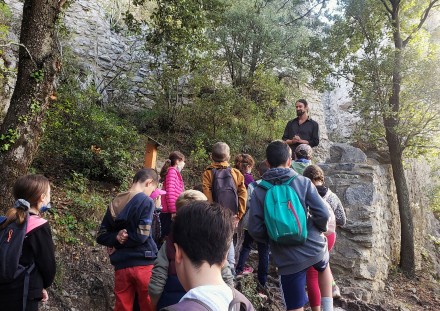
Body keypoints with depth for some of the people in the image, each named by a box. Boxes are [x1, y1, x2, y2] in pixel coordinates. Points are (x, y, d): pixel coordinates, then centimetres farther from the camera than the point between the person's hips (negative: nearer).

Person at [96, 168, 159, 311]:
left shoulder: (114, 203, 8)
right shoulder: (146, 201, -10)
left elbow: (101, 236, 11)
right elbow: (142, 235, -18)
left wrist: (117, 238, -5)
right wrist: (121, 238, -5)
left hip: (121, 266, 5)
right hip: (143, 264, -5)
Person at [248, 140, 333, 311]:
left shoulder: (259, 190, -6)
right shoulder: (303, 182, -7)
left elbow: (255, 229, -8)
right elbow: (323, 214, -11)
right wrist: (321, 229, 10)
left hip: (288, 259, -1)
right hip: (314, 247, 1)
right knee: (324, 267, 37)